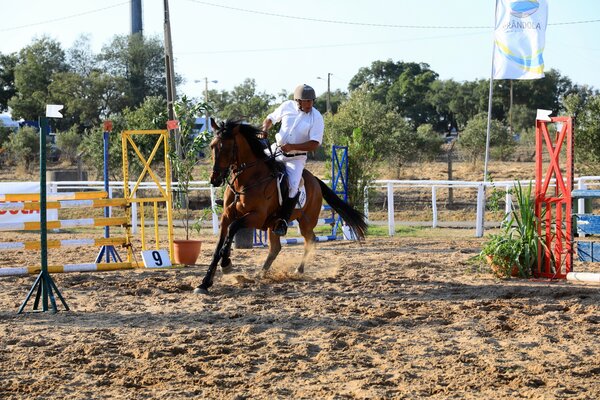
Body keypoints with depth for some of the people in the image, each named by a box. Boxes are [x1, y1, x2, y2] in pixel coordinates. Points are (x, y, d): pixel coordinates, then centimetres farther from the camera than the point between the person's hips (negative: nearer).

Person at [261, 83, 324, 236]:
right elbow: (271, 118, 15)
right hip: (277, 150, 4)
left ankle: (283, 220, -13)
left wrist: (292, 147, -26)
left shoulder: (316, 118, -14)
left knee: (293, 186, -23)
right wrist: (265, 128, -7)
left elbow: (314, 144, -19)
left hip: (296, 158, -4)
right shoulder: (287, 106, -4)